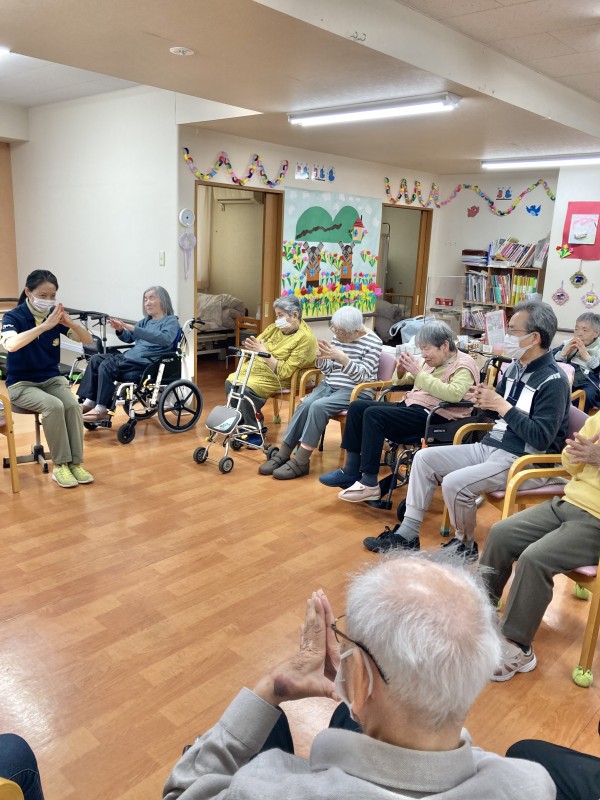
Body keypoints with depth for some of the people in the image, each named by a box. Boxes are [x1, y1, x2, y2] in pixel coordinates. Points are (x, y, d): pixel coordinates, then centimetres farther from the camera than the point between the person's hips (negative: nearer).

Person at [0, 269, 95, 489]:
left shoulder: (55, 315, -2)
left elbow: (88, 340, -5)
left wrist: (71, 323, -25)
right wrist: (45, 325, -41)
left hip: (52, 379, 4)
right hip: (21, 383, -3)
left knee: (72, 405, -26)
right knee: (54, 406, -31)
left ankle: (75, 463, -14)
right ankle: (60, 466, -18)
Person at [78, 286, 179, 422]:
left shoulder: (171, 321, -3)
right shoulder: (146, 321, 21)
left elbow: (165, 338, -25)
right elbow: (128, 338, 27)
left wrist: (133, 328, -29)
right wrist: (120, 330, 1)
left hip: (147, 364, -9)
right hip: (129, 356, 9)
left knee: (106, 366, -24)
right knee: (95, 359, -4)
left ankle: (102, 410, -18)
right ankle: (89, 402, -8)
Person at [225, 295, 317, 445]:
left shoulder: (305, 338, -18)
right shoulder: (275, 328, 5)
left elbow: (284, 372, -23)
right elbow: (255, 347, 10)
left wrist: (263, 352, -25)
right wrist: (251, 347, -13)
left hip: (279, 380, -8)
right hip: (256, 369, 8)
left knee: (247, 390, -28)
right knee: (230, 381, -10)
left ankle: (255, 433, -10)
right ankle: (240, 423, 9)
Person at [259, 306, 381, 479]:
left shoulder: (373, 342, -9)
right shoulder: (338, 337, 7)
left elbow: (362, 377, -16)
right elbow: (328, 371, 11)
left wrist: (342, 357, -28)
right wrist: (321, 358, -11)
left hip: (357, 392, -5)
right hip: (330, 385, 6)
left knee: (318, 406, -30)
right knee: (305, 403, -24)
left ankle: (300, 462, -24)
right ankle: (283, 455, -19)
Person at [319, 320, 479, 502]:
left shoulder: (463, 365, -5)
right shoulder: (431, 361, 17)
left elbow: (454, 394, -25)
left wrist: (419, 374, -21)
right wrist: (401, 372, 0)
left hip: (435, 417, -9)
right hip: (410, 406, 9)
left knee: (373, 414, -26)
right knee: (357, 407, -1)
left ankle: (369, 484, -21)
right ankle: (351, 471, 0)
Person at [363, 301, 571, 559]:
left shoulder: (553, 381, -17)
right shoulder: (515, 366, 10)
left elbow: (541, 439, -23)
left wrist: (502, 406, -20)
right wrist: (487, 400, -6)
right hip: (489, 447, 9)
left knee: (454, 484, -28)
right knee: (424, 458, 2)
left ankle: (465, 546, 0)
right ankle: (407, 535, 6)